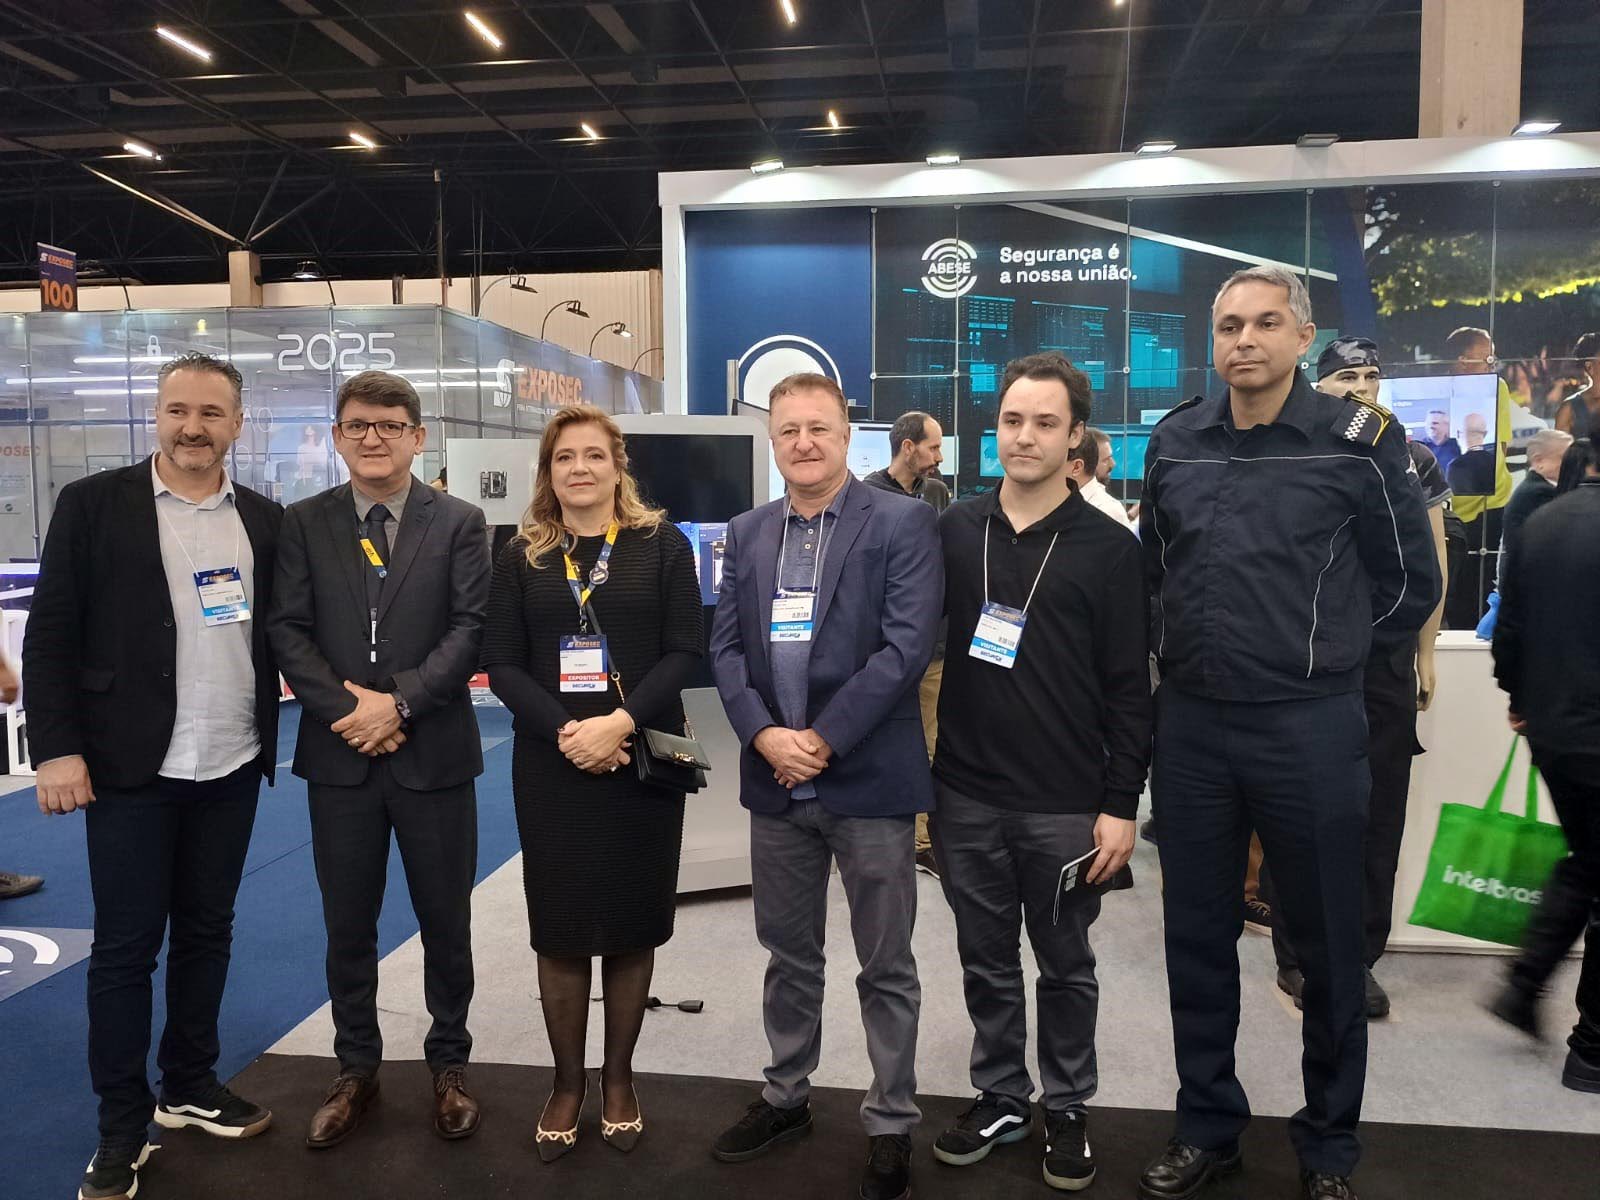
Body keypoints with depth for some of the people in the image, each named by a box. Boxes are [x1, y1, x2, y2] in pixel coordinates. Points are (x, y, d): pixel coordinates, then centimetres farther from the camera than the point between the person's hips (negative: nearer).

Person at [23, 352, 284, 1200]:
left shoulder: (263, 520, 7)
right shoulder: (92, 503, -3)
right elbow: (50, 635, -5)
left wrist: (270, 734, 4)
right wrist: (56, 749, -11)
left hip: (232, 767, 3)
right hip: (129, 767, -3)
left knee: (206, 932, 14)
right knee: (124, 945, 5)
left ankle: (190, 1087, 31)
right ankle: (122, 1125, 20)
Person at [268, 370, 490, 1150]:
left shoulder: (459, 523, 1)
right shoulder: (303, 523, 5)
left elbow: (471, 628, -7)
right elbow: (288, 630, -1)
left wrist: (399, 703, -16)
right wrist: (346, 710, -13)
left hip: (434, 754, -1)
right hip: (339, 756, 2)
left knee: (446, 923, 10)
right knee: (348, 926, 12)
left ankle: (449, 1065, 28)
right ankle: (356, 1070, 30)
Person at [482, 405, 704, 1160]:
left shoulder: (661, 545, 1)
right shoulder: (522, 555, 5)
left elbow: (684, 650, -5)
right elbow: (501, 663, 0)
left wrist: (621, 722, -18)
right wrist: (564, 731, -16)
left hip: (643, 761, -1)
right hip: (551, 765, 1)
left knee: (631, 925, 9)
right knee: (561, 928, 7)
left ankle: (619, 1078, 26)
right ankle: (567, 1083, 23)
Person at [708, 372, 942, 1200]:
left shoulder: (902, 522, -5)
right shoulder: (746, 533, 10)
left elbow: (907, 644, -14)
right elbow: (725, 645, 6)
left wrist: (824, 739, -17)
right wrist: (763, 735, -11)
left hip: (869, 777, -4)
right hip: (775, 779, 5)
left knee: (886, 966, 8)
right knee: (788, 955, 18)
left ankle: (891, 1125, 25)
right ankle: (785, 1100, 36)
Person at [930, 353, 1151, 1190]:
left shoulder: (1108, 546, -4)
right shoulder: (953, 532, 4)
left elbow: (1129, 686, -4)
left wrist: (1121, 803, -8)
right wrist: (916, 773, 6)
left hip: (1066, 805, -2)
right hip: (966, 795, 3)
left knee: (1065, 967, 13)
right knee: (986, 964, 15)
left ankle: (1067, 1110, 30)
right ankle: (999, 1097, 32)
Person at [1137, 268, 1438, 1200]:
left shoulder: (1361, 441, -7)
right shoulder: (1174, 442, 4)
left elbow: (1410, 583, 1)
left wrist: (1322, 648, 8)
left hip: (1312, 728, -3)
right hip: (1191, 724, 4)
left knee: (1327, 944, 10)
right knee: (1198, 935, 12)